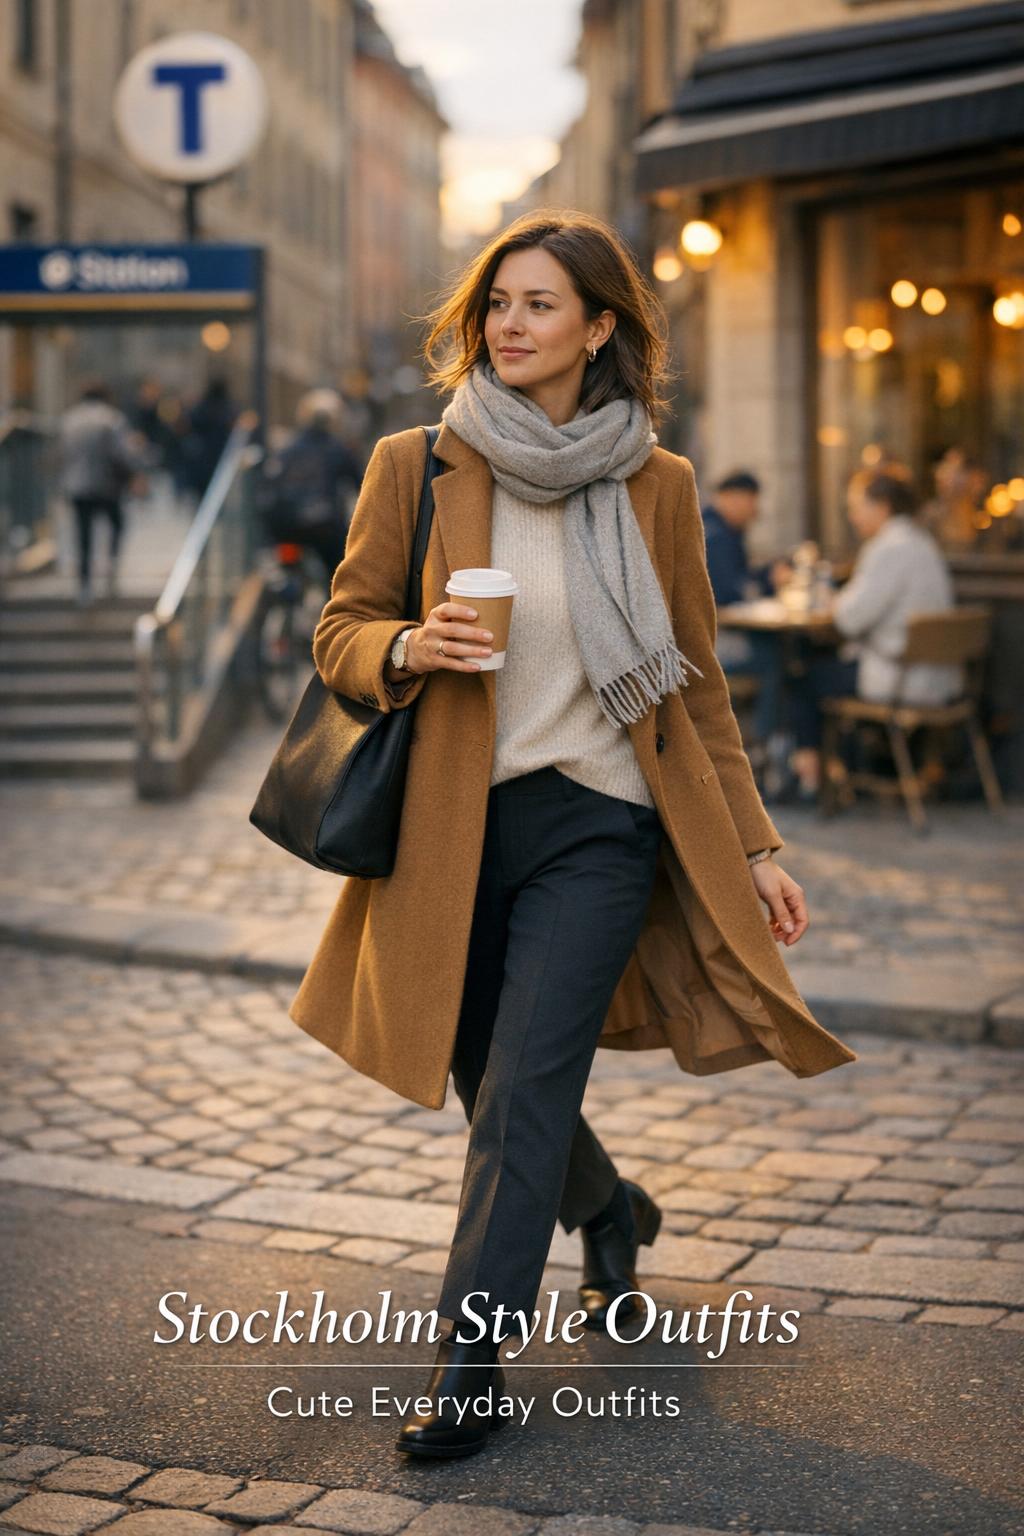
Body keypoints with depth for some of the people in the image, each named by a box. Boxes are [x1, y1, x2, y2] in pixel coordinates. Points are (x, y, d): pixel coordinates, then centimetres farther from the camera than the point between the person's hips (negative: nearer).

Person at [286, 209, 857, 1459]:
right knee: (495, 1089, 15)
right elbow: (339, 629, 6)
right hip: (453, 827, 2)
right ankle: (612, 1216, 46)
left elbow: (698, 685, 8)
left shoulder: (657, 484, 2)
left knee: (521, 1095, -10)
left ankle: (468, 1370, 0)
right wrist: (407, 650, -17)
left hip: (598, 822, -2)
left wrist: (754, 846, 7)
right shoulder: (416, 466, 1)